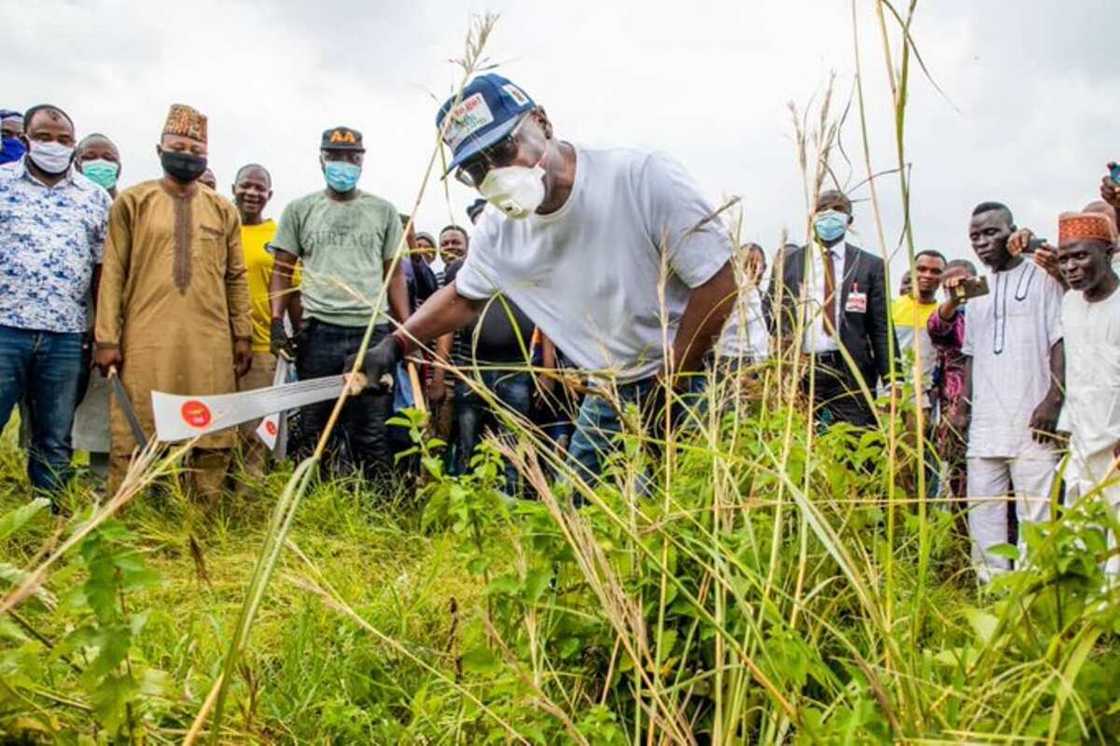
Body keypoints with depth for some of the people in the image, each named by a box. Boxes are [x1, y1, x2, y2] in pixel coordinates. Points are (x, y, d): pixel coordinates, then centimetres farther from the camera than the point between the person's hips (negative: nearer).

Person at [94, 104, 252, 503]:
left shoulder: (223, 210, 13)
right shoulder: (133, 201, 6)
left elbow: (236, 277, 14)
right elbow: (113, 272, 2)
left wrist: (242, 335, 8)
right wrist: (107, 337, -4)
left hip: (210, 340, 2)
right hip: (146, 339, -2)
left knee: (213, 439, 3)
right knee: (134, 437, 0)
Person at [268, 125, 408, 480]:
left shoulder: (383, 210, 12)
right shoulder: (300, 210, 11)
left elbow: (395, 273, 12)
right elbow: (283, 270, 10)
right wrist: (277, 322, -3)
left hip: (373, 330, 0)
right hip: (318, 331, 0)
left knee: (373, 432, 2)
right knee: (316, 429, 6)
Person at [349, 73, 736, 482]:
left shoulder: (644, 176, -23)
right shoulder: (496, 229, -5)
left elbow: (716, 283, -18)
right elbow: (463, 297, 15)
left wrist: (669, 386, -15)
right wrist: (393, 345, 0)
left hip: (689, 377, -5)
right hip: (610, 392, 5)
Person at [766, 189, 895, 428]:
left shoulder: (869, 265, 8)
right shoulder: (787, 262, 11)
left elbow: (881, 326, 5)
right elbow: (769, 305, 18)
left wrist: (890, 378, -2)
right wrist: (782, 333, -4)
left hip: (851, 372, -1)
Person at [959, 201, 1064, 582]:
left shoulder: (1041, 278, 2)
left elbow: (1061, 341, -4)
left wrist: (1053, 399, -14)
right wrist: (963, 405, 13)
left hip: (1031, 420, -6)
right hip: (985, 422, 6)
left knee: (1035, 508, -7)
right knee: (982, 506, 5)